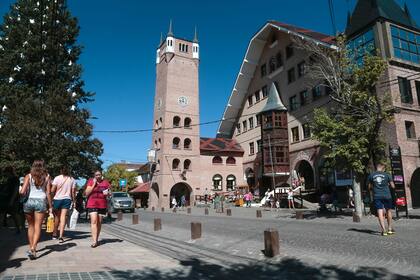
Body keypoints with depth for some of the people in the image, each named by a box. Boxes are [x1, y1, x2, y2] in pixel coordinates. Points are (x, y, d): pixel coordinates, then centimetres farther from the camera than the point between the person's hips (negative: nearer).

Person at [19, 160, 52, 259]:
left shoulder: (29, 176, 3)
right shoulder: (46, 177, 3)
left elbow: (22, 192, -7)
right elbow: (48, 193, -2)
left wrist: (21, 193, 17)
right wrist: (50, 207, 3)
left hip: (29, 201, 1)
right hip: (41, 202, -1)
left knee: (31, 226, 17)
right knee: (37, 227, 2)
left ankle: (31, 248, 24)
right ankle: (33, 248, -13)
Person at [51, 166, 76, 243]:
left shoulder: (57, 178, -2)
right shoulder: (72, 179, 3)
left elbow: (52, 190, -6)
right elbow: (73, 192, 2)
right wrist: (73, 201, 9)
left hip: (57, 199, 0)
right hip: (67, 199, 1)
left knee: (57, 217, 14)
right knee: (63, 217, -1)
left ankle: (54, 234, 25)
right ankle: (61, 236, -7)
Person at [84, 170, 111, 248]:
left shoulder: (106, 182, 6)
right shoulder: (91, 181, 2)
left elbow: (110, 193, 13)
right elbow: (87, 193, -4)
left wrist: (108, 193, -10)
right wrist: (94, 184, -11)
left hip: (102, 205, 3)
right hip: (92, 204, -2)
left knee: (99, 222, 10)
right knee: (94, 221, -14)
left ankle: (97, 239, 23)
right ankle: (94, 241, -16)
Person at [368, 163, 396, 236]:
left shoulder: (371, 175, 4)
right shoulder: (387, 175, 0)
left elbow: (370, 187, 9)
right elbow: (393, 186, 4)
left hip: (377, 196, 0)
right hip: (387, 195, 0)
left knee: (380, 213, -2)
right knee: (388, 211, 17)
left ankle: (384, 230, -7)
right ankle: (390, 229, 27)